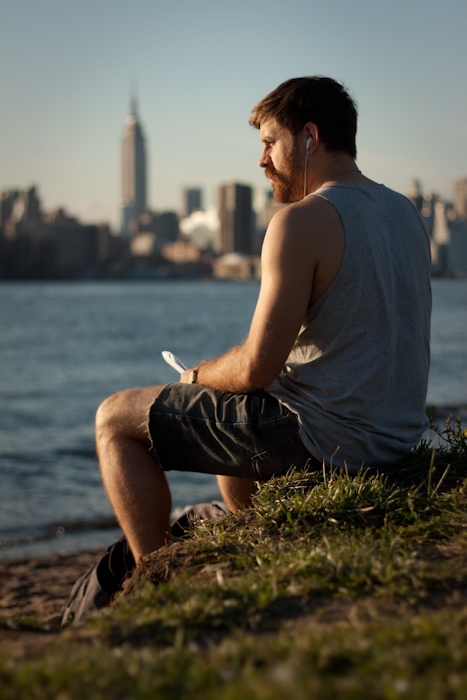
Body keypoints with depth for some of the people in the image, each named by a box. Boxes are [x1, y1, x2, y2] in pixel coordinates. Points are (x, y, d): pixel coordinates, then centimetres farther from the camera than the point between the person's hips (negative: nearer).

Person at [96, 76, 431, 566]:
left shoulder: (303, 220, -18)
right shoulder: (405, 213, 9)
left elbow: (257, 368, -21)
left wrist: (198, 376, 1)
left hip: (324, 440, -9)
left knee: (116, 419, 2)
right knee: (227, 419, 36)